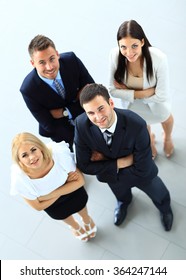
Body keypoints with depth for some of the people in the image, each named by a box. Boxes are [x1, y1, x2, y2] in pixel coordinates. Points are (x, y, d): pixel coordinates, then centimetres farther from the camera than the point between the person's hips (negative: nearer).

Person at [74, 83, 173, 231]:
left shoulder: (136, 125, -42)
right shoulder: (81, 125, -34)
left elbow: (143, 169, -33)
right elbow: (85, 166, -25)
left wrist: (105, 161, -29)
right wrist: (120, 163, -32)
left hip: (142, 174, -1)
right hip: (112, 176, 2)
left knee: (161, 198, 30)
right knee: (122, 197, 37)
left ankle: (165, 208, 68)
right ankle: (124, 203, 75)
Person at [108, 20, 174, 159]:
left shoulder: (158, 58, -41)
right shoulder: (115, 56, -36)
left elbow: (162, 96, -30)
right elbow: (113, 90, -23)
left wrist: (127, 90, -28)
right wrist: (140, 94, -31)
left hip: (156, 100, -1)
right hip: (132, 101, 2)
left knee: (165, 118, 32)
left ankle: (167, 137, 70)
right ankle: (150, 139, 70)